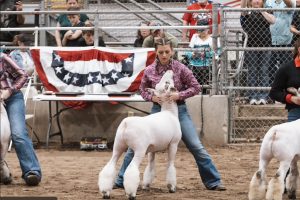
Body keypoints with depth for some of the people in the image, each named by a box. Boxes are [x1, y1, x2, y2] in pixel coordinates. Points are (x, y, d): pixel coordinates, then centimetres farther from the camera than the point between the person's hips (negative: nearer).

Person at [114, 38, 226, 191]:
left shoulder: (180, 68, -10)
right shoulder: (149, 71, -5)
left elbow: (196, 87, -5)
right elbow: (143, 90, 9)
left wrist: (179, 95, -20)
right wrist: (151, 97, -12)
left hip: (179, 110, -1)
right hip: (158, 110, 2)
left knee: (197, 147, -4)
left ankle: (213, 182, 5)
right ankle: (121, 181, 11)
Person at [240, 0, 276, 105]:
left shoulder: (266, 13, 11)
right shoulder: (247, 13, 6)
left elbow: (272, 20, -8)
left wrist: (262, 11, -8)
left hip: (265, 46, 1)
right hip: (251, 46, -1)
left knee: (264, 72, -2)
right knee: (252, 73, -1)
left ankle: (263, 97, -3)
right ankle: (253, 97, 0)